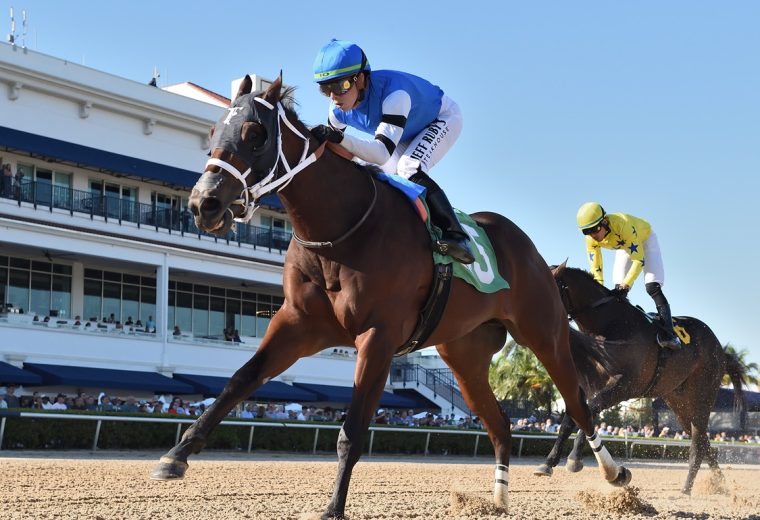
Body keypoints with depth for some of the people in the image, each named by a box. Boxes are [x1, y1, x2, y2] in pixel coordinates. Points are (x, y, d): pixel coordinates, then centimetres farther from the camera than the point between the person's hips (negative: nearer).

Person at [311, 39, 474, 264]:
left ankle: (455, 235, -28)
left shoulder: (393, 93, -44)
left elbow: (383, 152, -54)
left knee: (409, 170, -31)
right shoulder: (337, 110, -21)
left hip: (442, 118, -8)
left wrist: (340, 138, -66)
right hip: (407, 134, 8)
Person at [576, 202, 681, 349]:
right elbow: (596, 268, -15)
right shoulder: (591, 239, -25)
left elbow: (639, 260, -40)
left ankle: (669, 334, -26)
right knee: (619, 290, -7)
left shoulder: (623, 225, -43)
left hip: (645, 240, -6)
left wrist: (626, 284, -45)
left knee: (652, 287, -20)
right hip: (623, 246, 6)